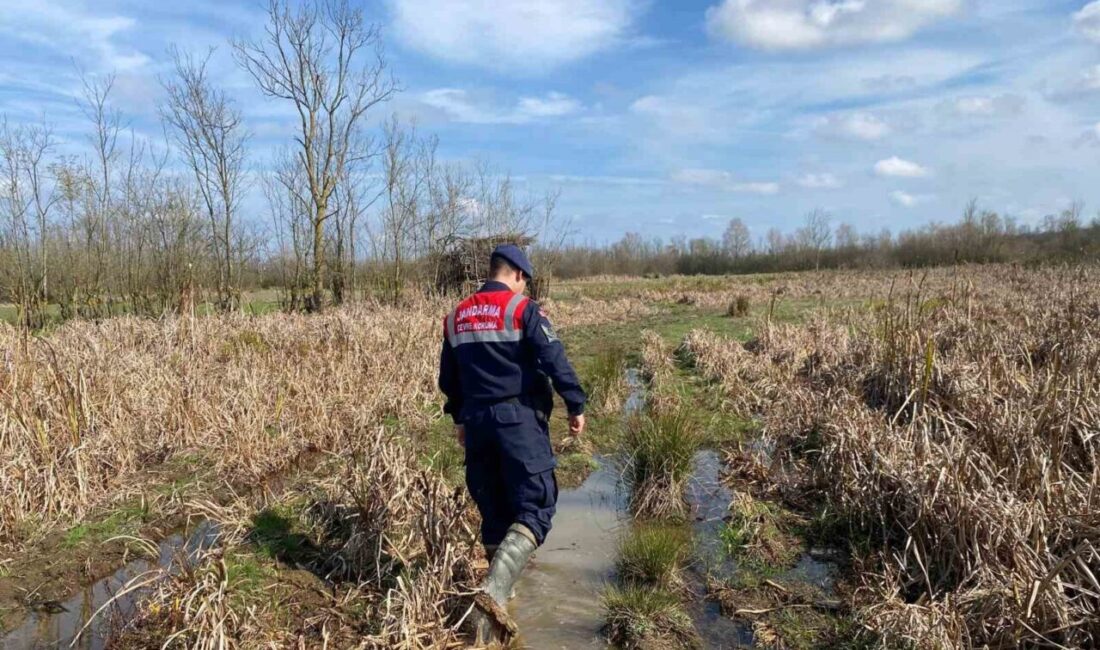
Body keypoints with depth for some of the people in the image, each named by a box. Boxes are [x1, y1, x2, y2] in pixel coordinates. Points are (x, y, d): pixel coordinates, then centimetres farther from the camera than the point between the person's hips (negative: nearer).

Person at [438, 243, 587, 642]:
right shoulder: (522, 309, -6)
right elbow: (555, 360, -12)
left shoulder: (456, 317, 13)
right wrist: (576, 405, -3)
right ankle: (494, 591, -24)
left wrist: (459, 418, 31)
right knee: (535, 506, -5)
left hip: (477, 420, 6)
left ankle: (498, 592, 27)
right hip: (519, 418, -6)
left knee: (493, 510, 17)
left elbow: (447, 376, 20)